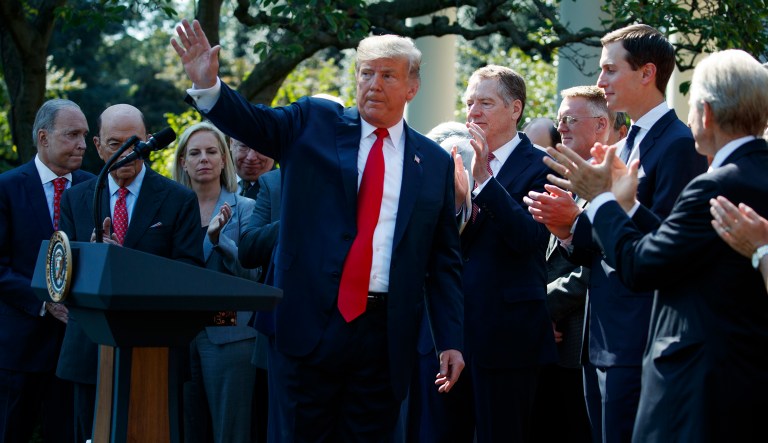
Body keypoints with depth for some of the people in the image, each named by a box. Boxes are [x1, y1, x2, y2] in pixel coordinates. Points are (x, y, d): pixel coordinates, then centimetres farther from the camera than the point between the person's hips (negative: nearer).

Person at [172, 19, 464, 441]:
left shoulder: (435, 162, 9)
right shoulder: (314, 123, 7)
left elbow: (444, 260, 10)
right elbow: (253, 122, -8)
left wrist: (450, 340, 5)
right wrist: (207, 85, -27)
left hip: (384, 334, 1)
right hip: (308, 322, -1)